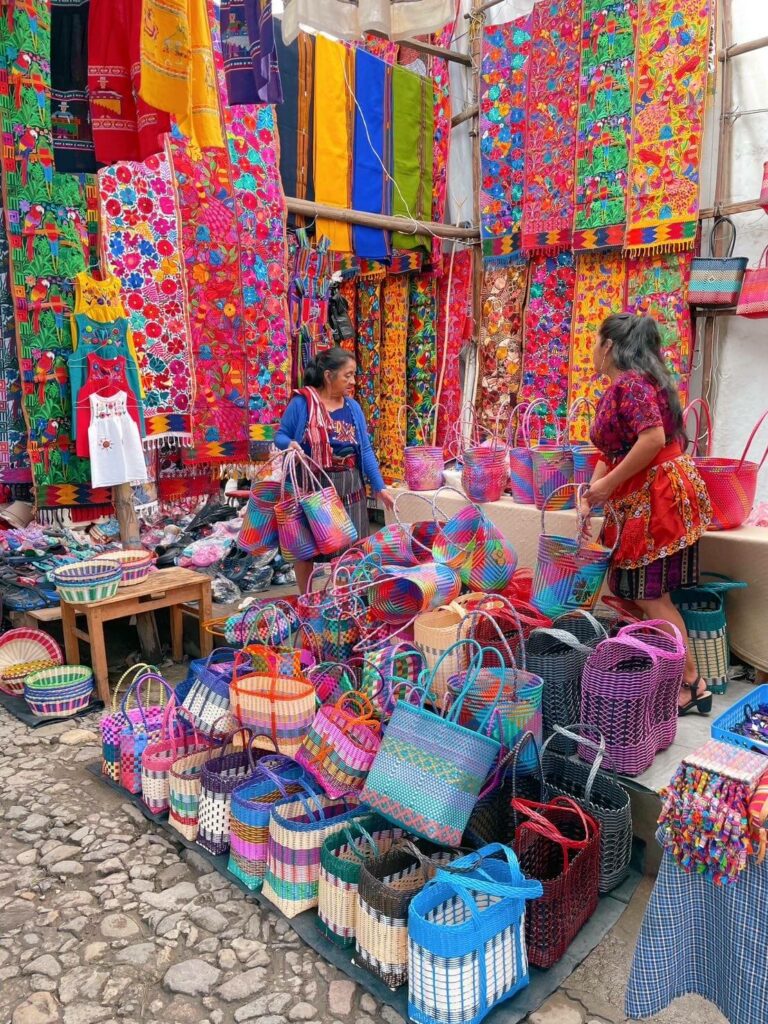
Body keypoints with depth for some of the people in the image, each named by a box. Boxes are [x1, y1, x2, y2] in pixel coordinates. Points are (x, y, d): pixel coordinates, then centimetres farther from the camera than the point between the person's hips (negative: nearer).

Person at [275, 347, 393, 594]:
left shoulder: (353, 407, 5)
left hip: (348, 487, 4)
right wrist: (290, 444, -26)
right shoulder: (301, 403, -9)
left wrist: (380, 487, -1)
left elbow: (365, 450, 5)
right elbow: (281, 436, -2)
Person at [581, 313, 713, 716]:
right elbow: (611, 455, 17)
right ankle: (689, 682, 23)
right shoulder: (617, 388, 17)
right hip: (643, 501, 10)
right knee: (646, 593, 13)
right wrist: (588, 499, 10)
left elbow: (653, 438, -26)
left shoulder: (630, 383, -14)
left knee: (652, 596, -3)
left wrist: (608, 484, -19)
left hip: (659, 497, -10)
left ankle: (691, 686, 8)